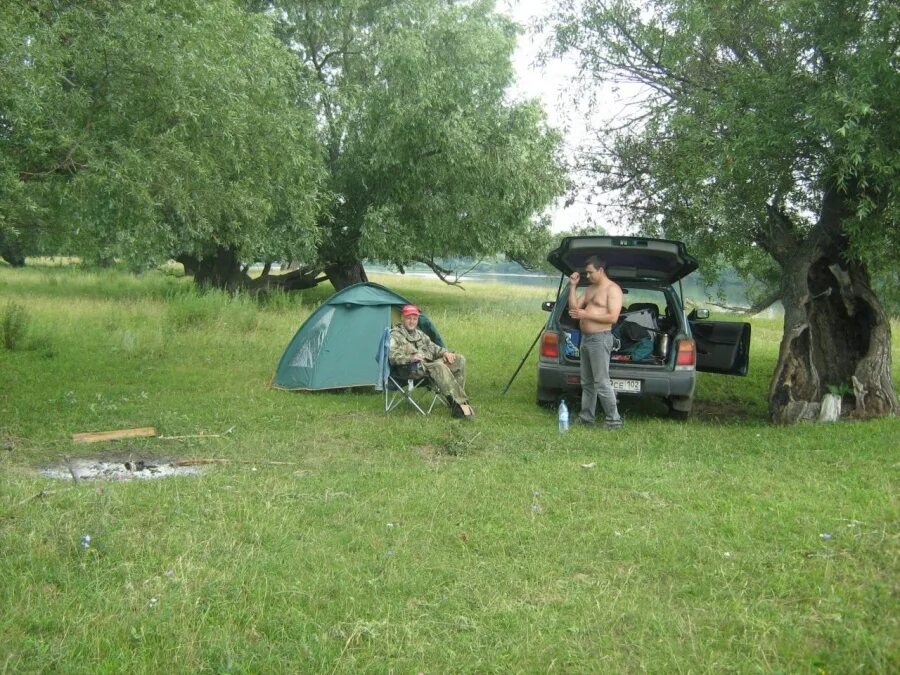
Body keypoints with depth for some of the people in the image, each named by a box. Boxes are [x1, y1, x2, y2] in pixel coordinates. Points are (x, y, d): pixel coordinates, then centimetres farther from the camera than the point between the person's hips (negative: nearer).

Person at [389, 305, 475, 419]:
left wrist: (444, 352, 4)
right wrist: (411, 357, -23)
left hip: (430, 362, 8)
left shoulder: (420, 333, 28)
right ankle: (461, 403, -39)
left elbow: (432, 347, 27)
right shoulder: (395, 335, 4)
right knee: (438, 367, -37)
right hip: (415, 367, -8)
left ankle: (456, 398, -16)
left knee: (459, 359, -8)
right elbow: (393, 357, -8)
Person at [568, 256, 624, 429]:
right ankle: (586, 416, 21)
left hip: (600, 339, -9)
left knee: (602, 383, -9)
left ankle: (614, 420, -4)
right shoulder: (590, 289, 16)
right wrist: (573, 286, 5)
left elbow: (613, 317, -19)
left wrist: (586, 315, -19)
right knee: (587, 382, 14)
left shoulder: (612, 289, -11)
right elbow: (574, 307, 14)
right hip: (586, 338, 9)